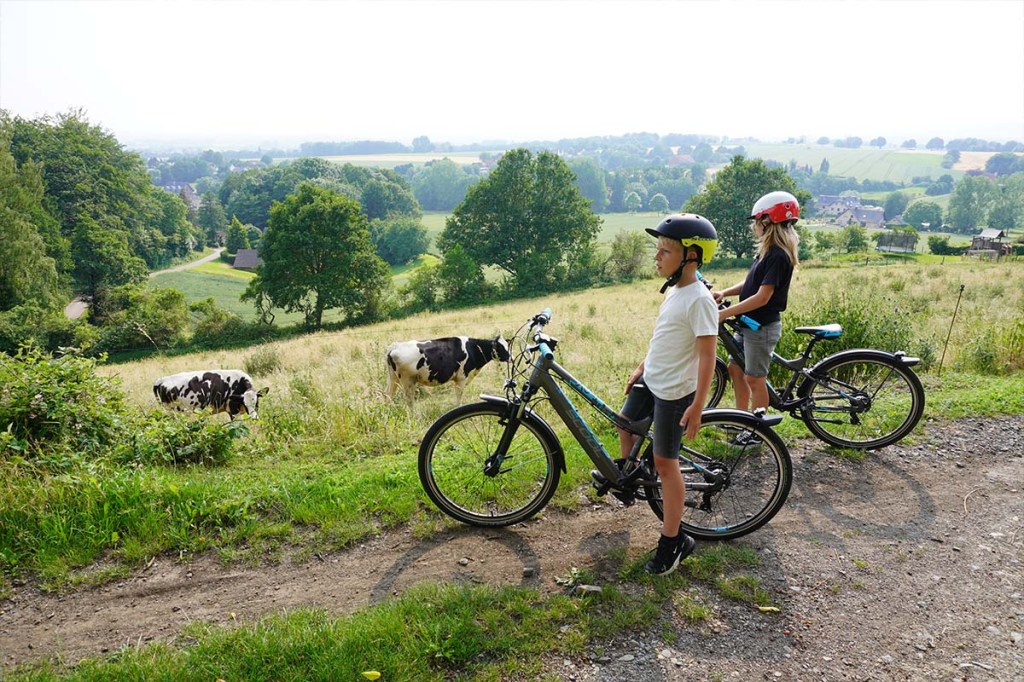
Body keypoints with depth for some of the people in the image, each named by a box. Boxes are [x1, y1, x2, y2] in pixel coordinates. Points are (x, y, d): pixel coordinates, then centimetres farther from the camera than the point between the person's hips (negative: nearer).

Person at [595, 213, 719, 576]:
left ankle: (673, 541, 13)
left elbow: (707, 356, -24)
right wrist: (641, 369, 22)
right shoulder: (673, 291, 5)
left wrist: (697, 406, -24)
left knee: (665, 464, -1)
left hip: (674, 392, -9)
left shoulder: (699, 299, -23)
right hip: (650, 381, 9)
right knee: (626, 427, 26)